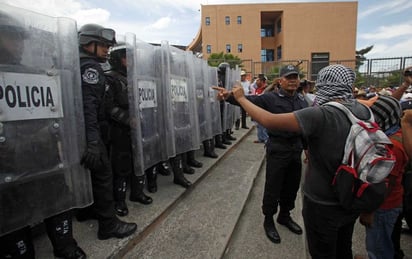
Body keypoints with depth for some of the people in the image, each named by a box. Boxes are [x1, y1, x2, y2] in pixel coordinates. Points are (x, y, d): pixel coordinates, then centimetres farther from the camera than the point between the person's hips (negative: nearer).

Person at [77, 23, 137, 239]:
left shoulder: (81, 65, 17)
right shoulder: (91, 67, -14)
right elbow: (88, 105, -26)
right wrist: (93, 142, -31)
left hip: (83, 131, 10)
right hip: (89, 132, -10)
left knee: (91, 171, 20)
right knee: (103, 173, -5)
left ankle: (87, 209, 36)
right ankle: (109, 224, 3)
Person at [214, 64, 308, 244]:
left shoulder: (302, 101, 9)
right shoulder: (270, 98, -8)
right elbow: (249, 100, -22)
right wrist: (230, 96, -39)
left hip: (296, 148, 6)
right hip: (277, 148, -5)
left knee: (292, 185, 18)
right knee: (273, 186, 6)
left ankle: (285, 215, 40)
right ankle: (268, 220, 27)